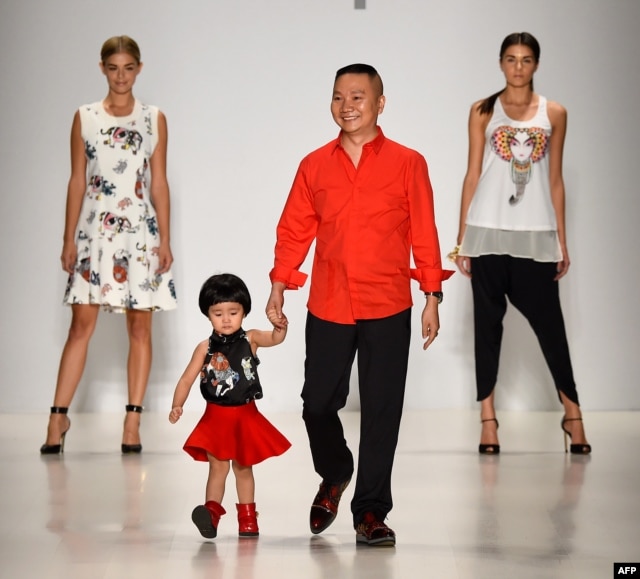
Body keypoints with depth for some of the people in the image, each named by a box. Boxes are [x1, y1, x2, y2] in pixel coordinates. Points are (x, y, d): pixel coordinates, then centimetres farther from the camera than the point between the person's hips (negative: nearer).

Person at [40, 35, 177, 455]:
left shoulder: (154, 119, 6)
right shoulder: (84, 117, 6)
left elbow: (159, 183, 5)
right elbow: (77, 181, 6)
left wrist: (165, 239, 0)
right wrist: (69, 239, 1)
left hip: (140, 231, 0)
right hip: (95, 228, 0)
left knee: (140, 326, 1)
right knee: (82, 323, -4)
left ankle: (133, 421, 7)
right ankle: (59, 416, 0)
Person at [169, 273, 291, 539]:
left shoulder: (250, 340, -4)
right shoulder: (205, 348, -4)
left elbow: (275, 339, -21)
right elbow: (187, 379, -5)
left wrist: (280, 325, -43)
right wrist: (177, 406, -19)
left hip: (245, 416, 1)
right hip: (216, 417, -1)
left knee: (243, 468, 13)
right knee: (218, 467, -5)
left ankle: (247, 517, 25)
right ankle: (212, 512, -6)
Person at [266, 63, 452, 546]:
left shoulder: (407, 164, 2)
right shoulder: (314, 166, 7)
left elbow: (424, 234, 2)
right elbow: (294, 230, 11)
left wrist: (432, 298, 0)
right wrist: (278, 288, 4)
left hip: (388, 308, -2)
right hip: (327, 308, 2)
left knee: (381, 411, 1)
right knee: (317, 402, 3)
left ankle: (370, 512, 11)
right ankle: (334, 476, 33)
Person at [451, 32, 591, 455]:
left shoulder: (554, 114, 7)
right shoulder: (483, 112, 5)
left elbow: (555, 180, 8)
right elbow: (473, 174, 4)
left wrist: (562, 240, 6)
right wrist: (462, 238, 0)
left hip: (535, 234, 0)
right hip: (489, 232, 0)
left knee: (548, 321, 0)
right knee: (488, 320, 3)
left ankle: (572, 412, 10)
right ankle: (488, 420, 7)